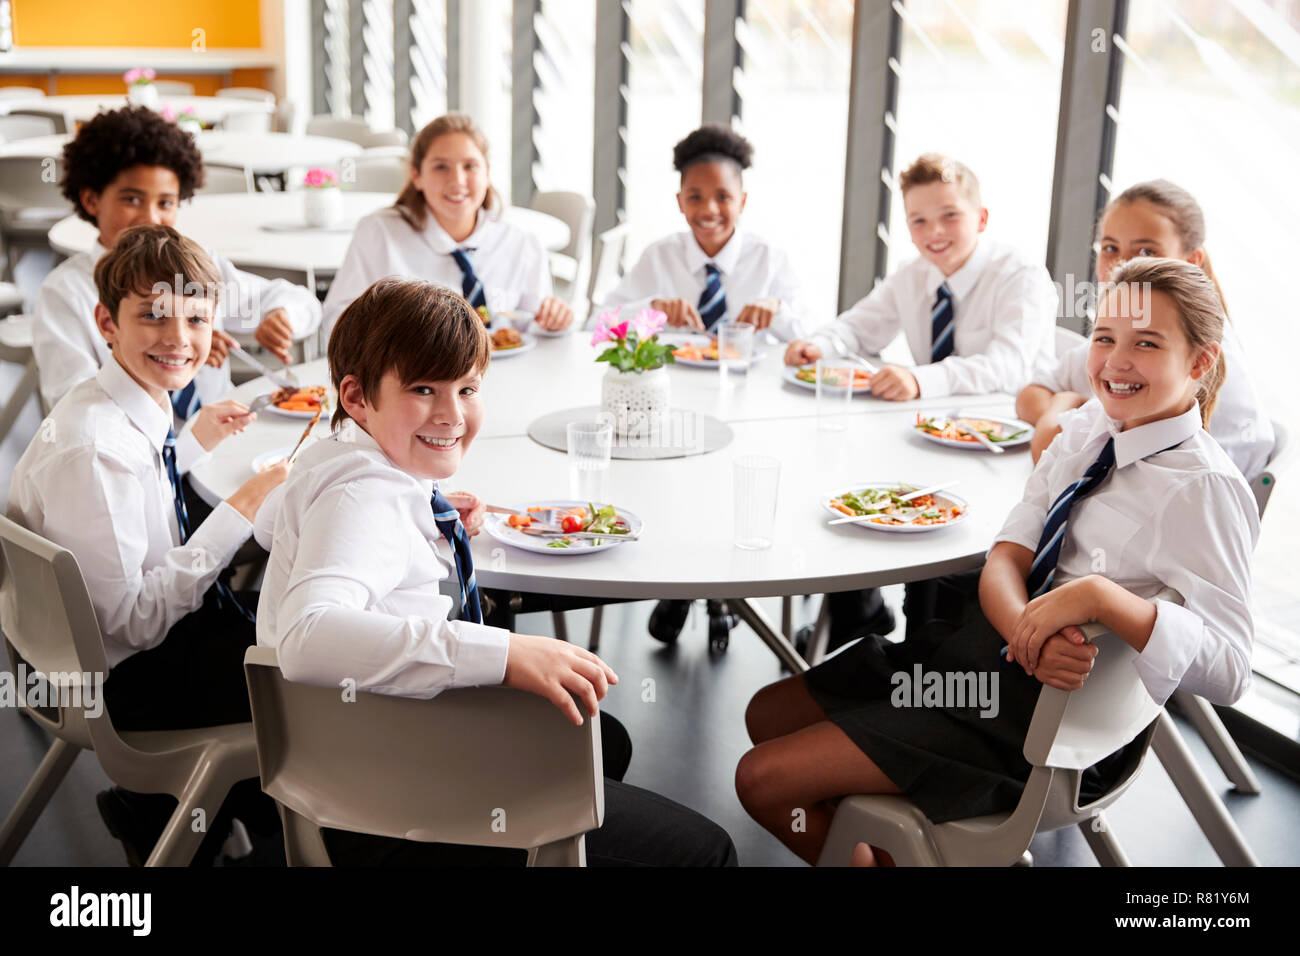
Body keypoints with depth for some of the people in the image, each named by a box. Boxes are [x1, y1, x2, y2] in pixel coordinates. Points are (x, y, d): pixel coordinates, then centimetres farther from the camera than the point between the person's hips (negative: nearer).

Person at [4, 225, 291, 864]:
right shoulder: (90, 450, -29)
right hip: (130, 680, -9)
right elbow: (131, 619, -28)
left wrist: (193, 443, 7)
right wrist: (239, 513, -27)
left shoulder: (139, 405, -3)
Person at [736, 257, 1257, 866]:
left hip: (1054, 708, -8)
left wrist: (1102, 596, -39)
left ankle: (881, 854, 16)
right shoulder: (1086, 431, 3)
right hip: (990, 644, 8)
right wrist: (1026, 629, -27)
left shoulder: (1204, 489, -19)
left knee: (764, 780, -10)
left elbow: (1229, 672, -27)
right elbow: (1005, 559, -4)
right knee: (767, 714, 15)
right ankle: (863, 845, 29)